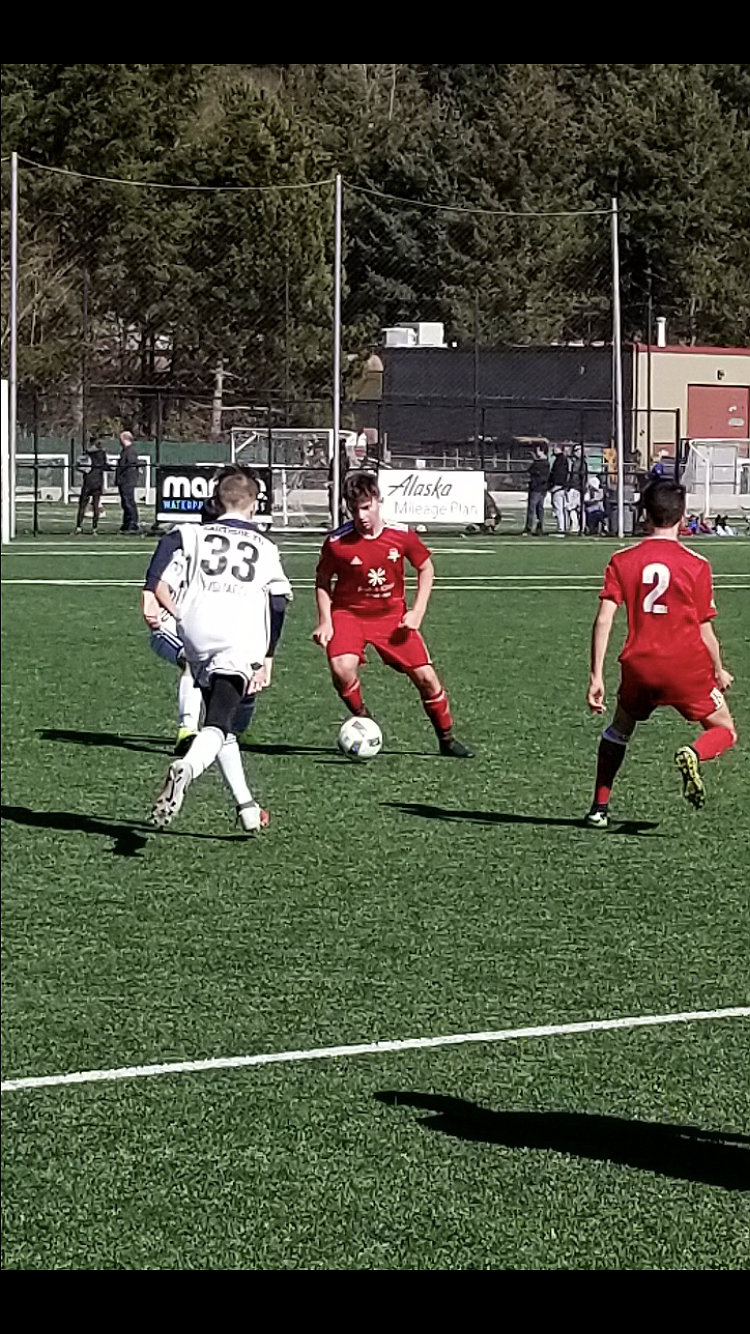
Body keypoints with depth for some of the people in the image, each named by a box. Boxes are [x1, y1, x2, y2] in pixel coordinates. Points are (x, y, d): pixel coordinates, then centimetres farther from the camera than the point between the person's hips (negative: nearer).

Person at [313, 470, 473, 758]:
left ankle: (447, 739, 19)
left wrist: (417, 611, -5)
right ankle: (362, 722, -2)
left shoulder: (401, 536, -12)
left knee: (425, 676, -1)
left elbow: (426, 567, 4)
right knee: (342, 668, -29)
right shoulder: (337, 542, -16)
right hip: (348, 613, -2)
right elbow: (322, 580, 0)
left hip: (392, 615, 2)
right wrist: (324, 622, -8)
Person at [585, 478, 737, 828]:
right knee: (724, 731, 11)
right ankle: (693, 754, -23)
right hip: (687, 666, -3)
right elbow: (705, 631, 0)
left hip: (639, 665, 3)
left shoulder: (622, 560, 2)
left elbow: (603, 620, -5)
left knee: (619, 730, 27)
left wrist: (596, 676, -2)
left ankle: (600, 808, 23)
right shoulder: (696, 565, -3)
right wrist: (719, 672, 17)